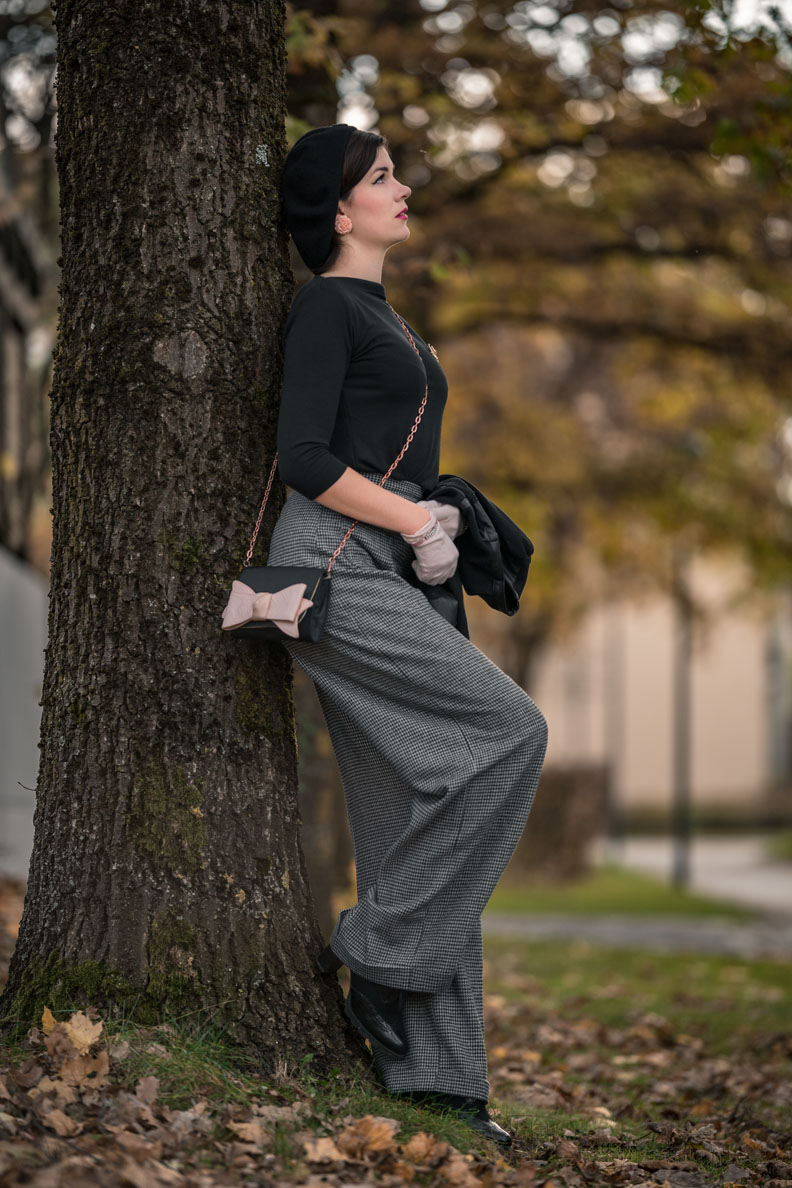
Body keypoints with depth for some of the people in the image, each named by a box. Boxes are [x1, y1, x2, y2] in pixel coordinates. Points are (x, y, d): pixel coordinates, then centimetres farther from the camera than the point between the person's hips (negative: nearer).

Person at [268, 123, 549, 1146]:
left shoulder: (379, 314, 24)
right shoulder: (324, 305, -4)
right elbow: (304, 459, -13)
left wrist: (431, 520, 14)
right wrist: (416, 522, -11)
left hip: (385, 573, 9)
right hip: (331, 567, -9)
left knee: (417, 809, 2)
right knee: (510, 728, -18)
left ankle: (432, 1071, 2)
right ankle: (378, 950, -9)